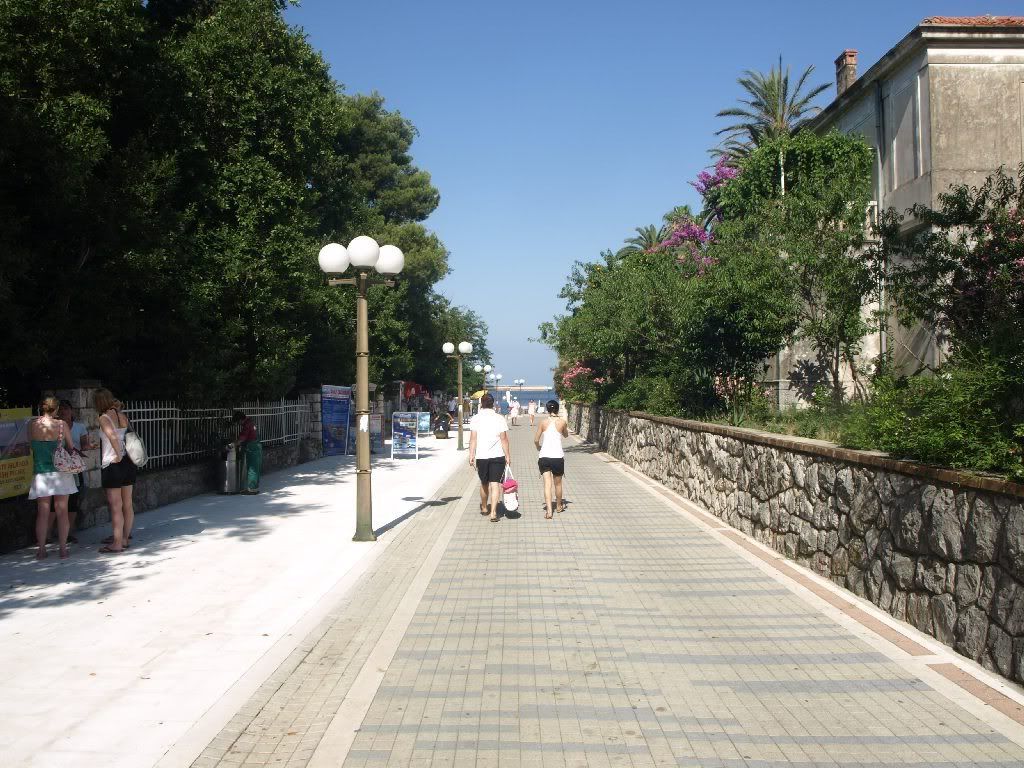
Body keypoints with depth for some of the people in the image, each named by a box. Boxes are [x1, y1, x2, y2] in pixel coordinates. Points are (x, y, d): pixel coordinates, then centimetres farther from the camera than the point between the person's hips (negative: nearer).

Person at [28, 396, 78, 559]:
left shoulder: (32, 425, -1)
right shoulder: (60, 424, -7)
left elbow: (32, 444, 9)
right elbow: (71, 447, 0)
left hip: (40, 474, 2)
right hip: (60, 472, -2)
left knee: (43, 512, 8)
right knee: (62, 511, 5)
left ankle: (41, 550, 9)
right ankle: (63, 549, 6)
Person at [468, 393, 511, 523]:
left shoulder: (475, 419, 0)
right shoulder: (499, 418, -2)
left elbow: (473, 438, -4)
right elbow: (504, 439, -3)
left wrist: (471, 455, 0)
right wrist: (508, 456, 2)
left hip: (481, 456, 1)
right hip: (497, 455, -1)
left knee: (484, 483, 18)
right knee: (495, 484, -2)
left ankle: (484, 508, 36)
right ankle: (493, 512, -11)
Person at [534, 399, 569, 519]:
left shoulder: (543, 423, 0)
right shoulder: (562, 422, -1)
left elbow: (536, 440, 3)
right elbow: (566, 435, 17)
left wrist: (539, 448, 22)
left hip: (544, 456, 0)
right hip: (557, 456, 0)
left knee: (547, 484, -3)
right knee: (557, 483, 17)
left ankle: (549, 511, -14)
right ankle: (559, 506, 36)